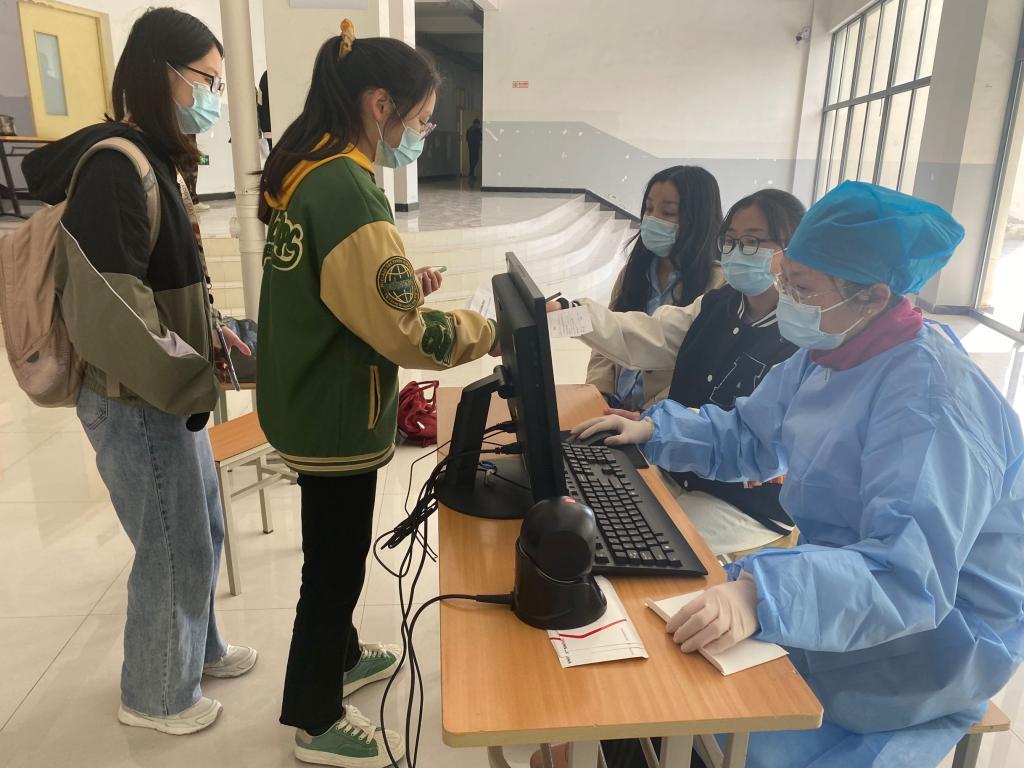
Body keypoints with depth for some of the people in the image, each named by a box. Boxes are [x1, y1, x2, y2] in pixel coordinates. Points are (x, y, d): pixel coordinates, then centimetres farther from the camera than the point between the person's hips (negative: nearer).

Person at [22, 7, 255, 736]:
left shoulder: (150, 159, 9)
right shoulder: (114, 167, -22)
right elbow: (106, 316, -28)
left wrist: (213, 337, 10)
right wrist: (202, 378, -21)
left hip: (166, 392, 9)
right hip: (138, 403, -9)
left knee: (202, 533, 22)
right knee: (175, 551, 8)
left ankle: (198, 648, 45)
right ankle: (157, 695, 32)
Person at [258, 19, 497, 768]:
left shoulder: (304, 168, 6)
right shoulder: (347, 189, -25)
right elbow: (404, 334, -27)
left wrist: (402, 284, 4)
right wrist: (492, 331, -14)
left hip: (308, 403, 10)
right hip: (336, 417, -9)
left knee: (335, 552, 26)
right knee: (334, 563, 8)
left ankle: (341, 656, 48)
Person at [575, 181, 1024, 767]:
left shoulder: (932, 400, -28)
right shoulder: (827, 355, 0)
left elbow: (912, 573, -37)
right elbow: (747, 439, 13)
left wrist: (761, 595, -50)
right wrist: (654, 431, 1)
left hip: (930, 639, -7)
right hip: (850, 575, 8)